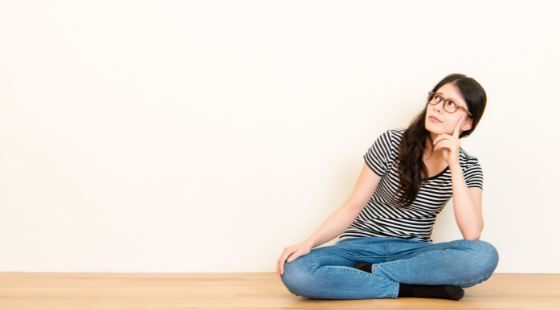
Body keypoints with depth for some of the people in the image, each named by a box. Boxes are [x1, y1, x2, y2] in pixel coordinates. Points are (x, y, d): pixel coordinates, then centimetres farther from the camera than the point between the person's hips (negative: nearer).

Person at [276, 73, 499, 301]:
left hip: (414, 253, 1)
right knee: (294, 271, -31)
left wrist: (454, 165, -19)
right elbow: (352, 207, -5)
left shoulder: (468, 167, 0)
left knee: (485, 256, -31)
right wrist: (309, 242, -20)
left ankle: (370, 273, -21)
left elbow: (472, 234, -17)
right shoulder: (392, 142, -6)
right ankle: (415, 287, -23)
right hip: (362, 246, -1)